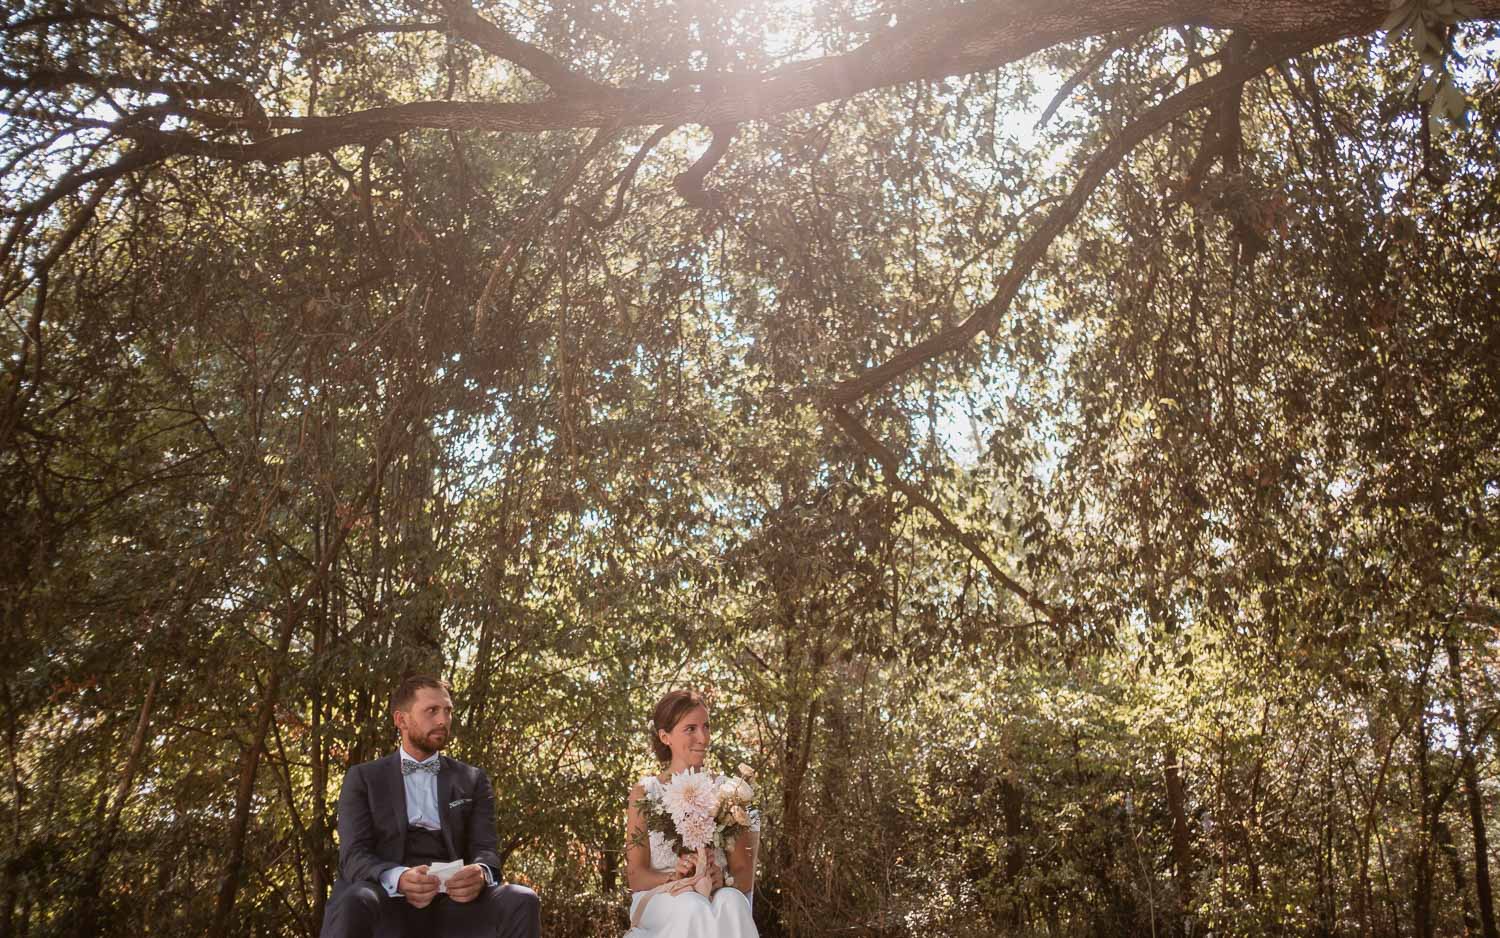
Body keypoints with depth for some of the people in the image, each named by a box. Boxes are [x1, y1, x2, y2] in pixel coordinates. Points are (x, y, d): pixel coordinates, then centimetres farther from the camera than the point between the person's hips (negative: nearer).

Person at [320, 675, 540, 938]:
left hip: (452, 901, 2)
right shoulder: (364, 778, 13)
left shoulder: (472, 780, 19)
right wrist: (398, 879, -24)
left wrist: (480, 874, -19)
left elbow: (485, 849, 8)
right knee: (354, 903, -36)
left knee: (522, 902, -27)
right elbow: (354, 855, -1)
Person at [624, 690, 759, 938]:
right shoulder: (645, 793, 5)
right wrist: (674, 878, -21)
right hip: (658, 899, -2)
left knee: (731, 901, -34)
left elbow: (744, 877, 5)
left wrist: (723, 879, -18)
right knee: (694, 907, -37)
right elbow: (636, 876, 0)